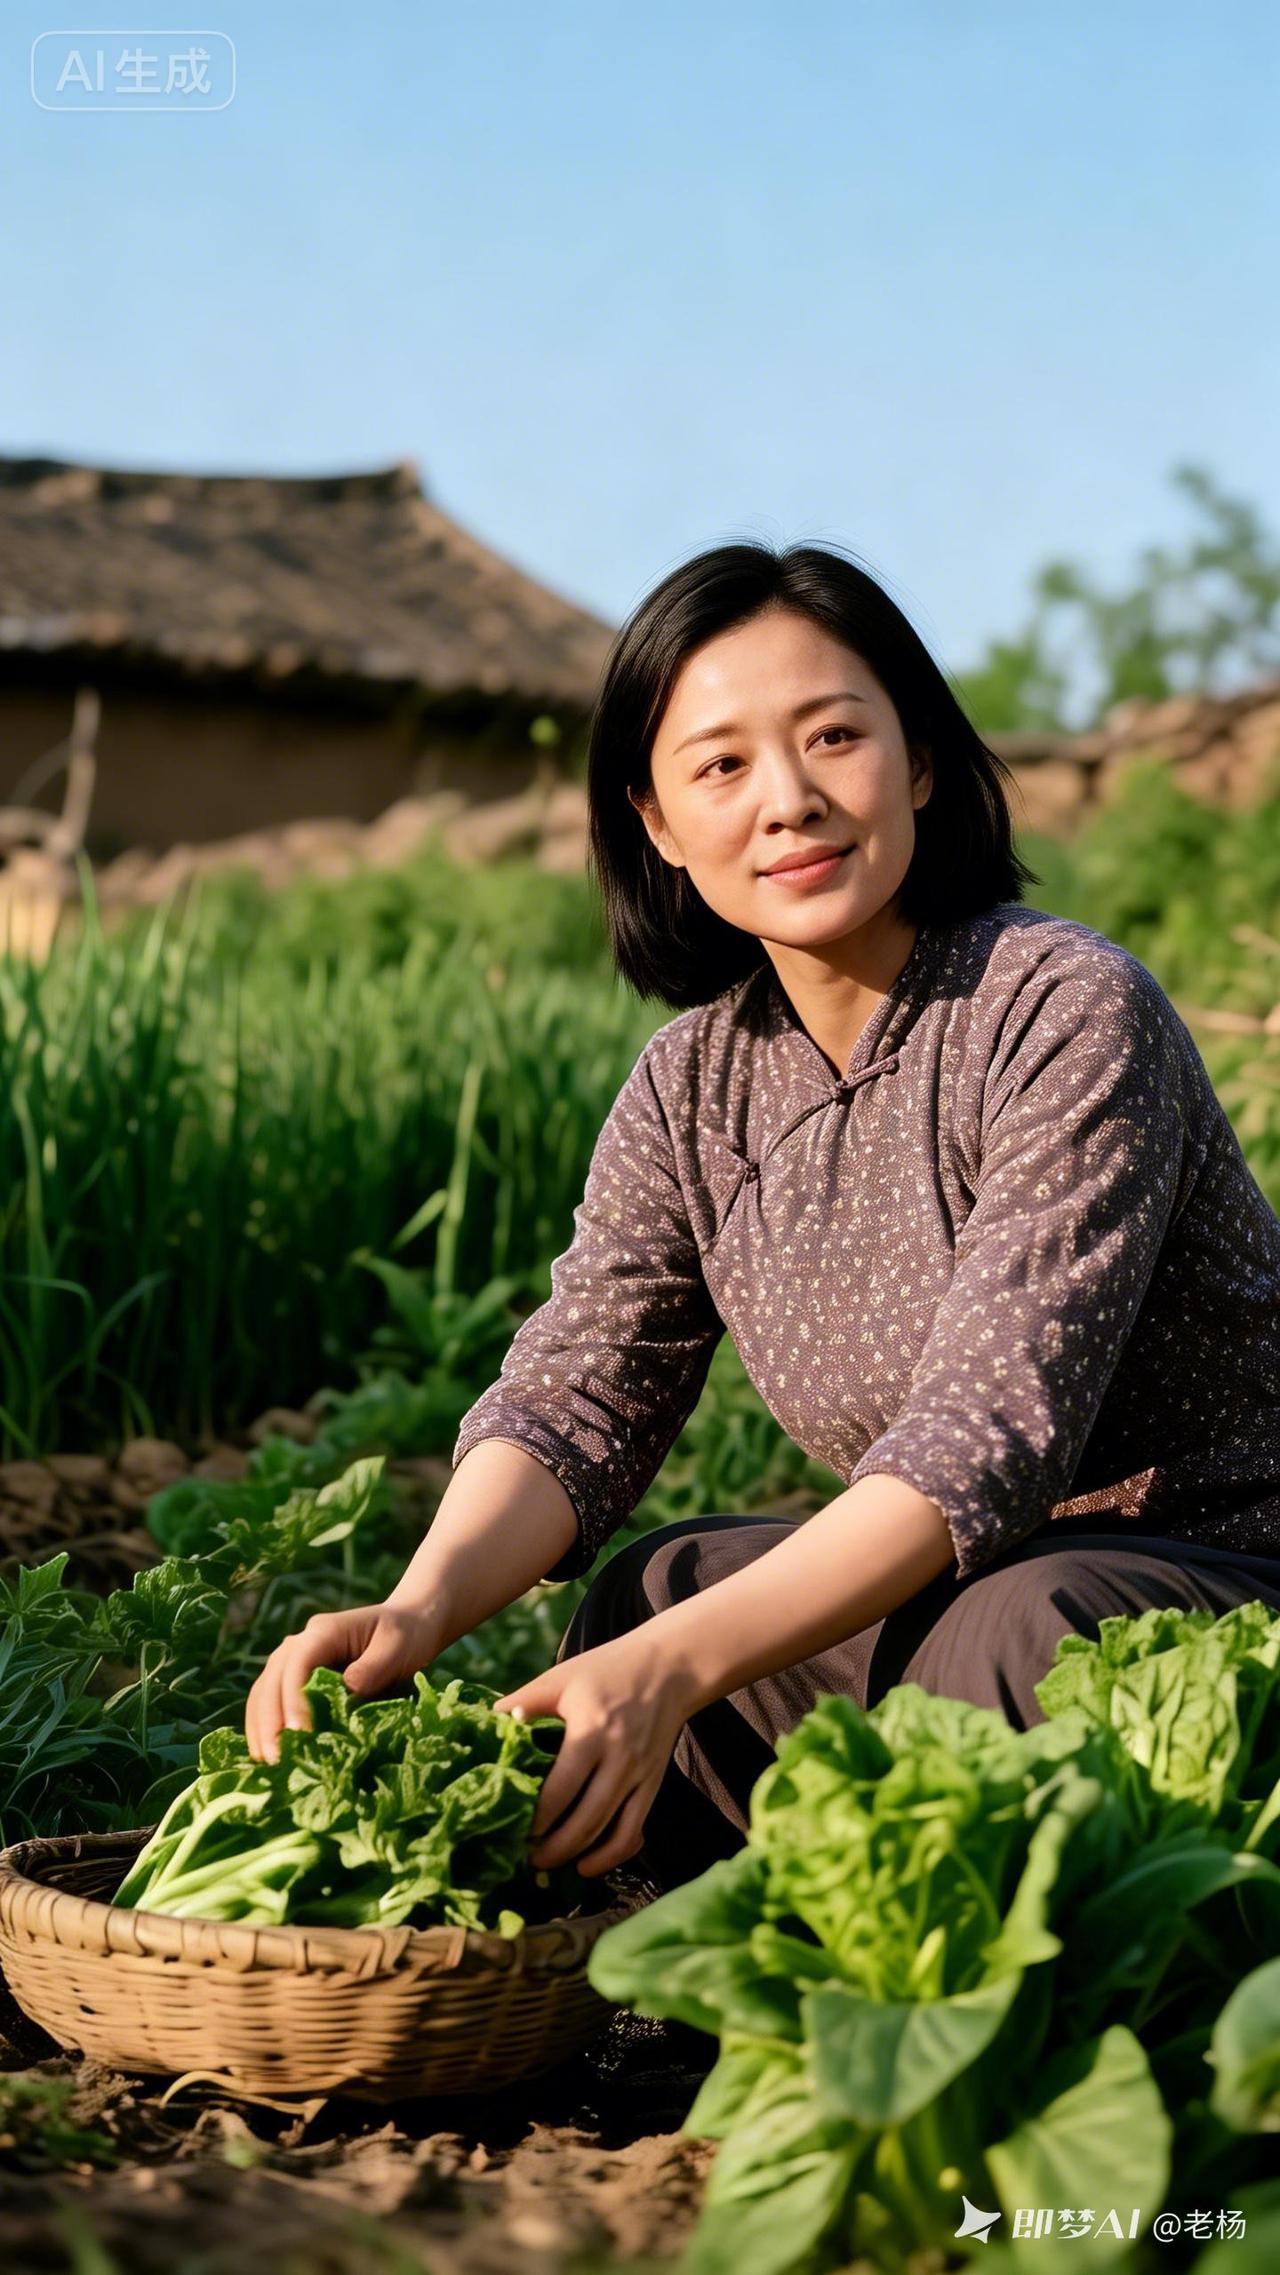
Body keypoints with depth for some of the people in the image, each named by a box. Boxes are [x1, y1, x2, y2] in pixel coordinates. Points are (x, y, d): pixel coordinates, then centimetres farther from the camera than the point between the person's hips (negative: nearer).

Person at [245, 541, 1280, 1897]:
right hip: (956, 1576, 6)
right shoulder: (694, 1085, 1)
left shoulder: (1066, 1015, -21)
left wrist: (681, 1661, -41)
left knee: (1019, 1628, -34)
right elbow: (576, 1392, -8)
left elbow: (991, 1430, -29)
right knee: (643, 1594, -14)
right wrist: (422, 1608, -30)